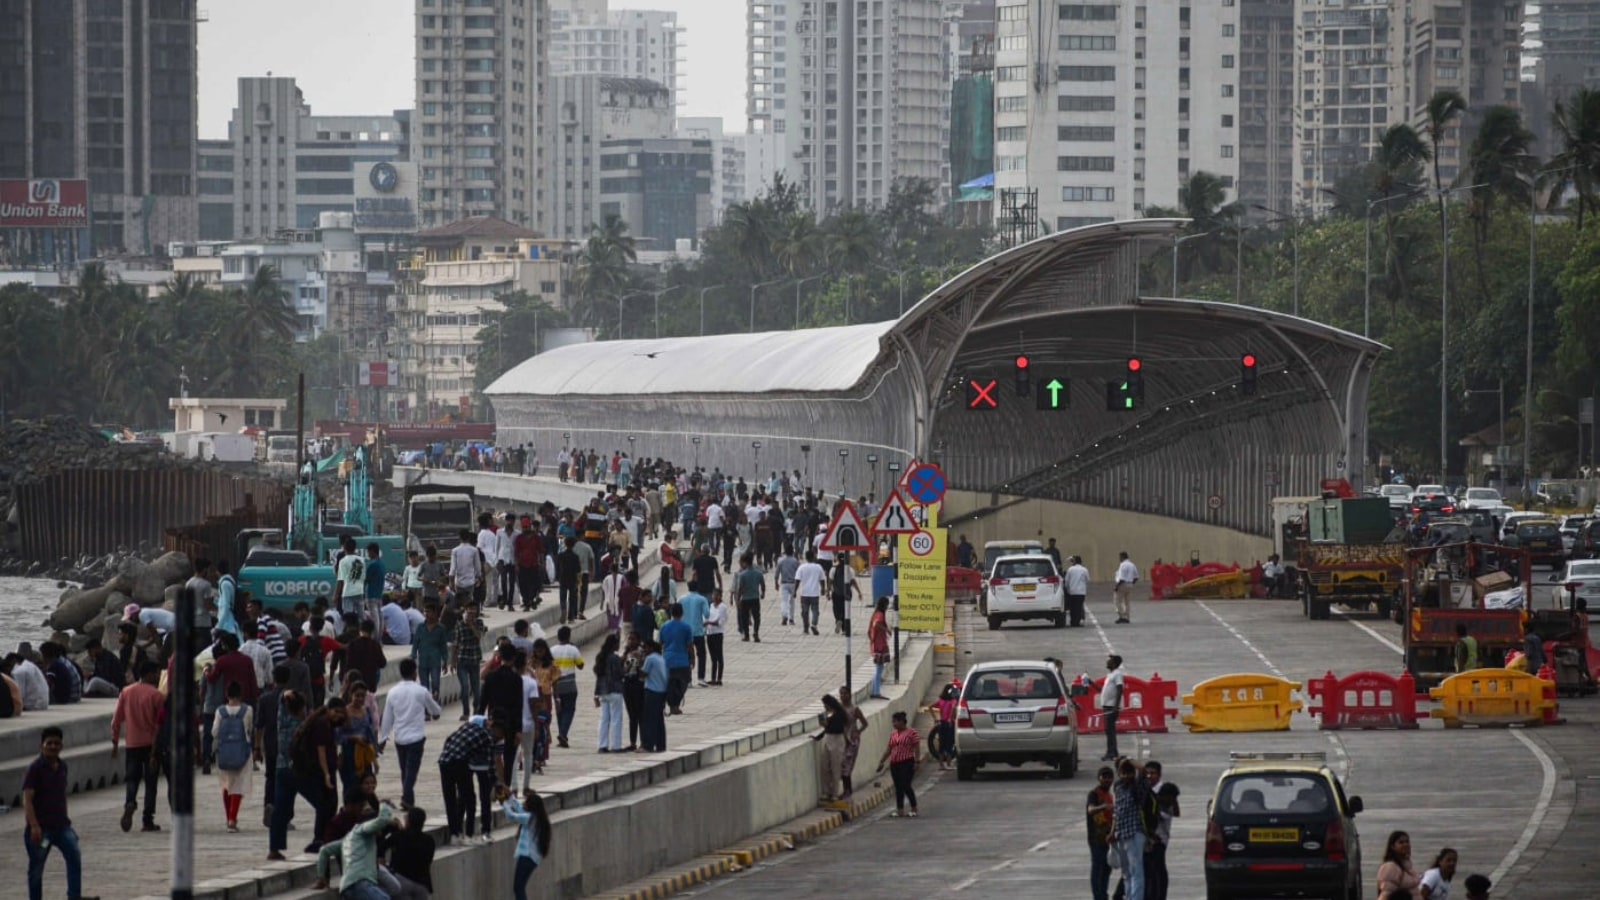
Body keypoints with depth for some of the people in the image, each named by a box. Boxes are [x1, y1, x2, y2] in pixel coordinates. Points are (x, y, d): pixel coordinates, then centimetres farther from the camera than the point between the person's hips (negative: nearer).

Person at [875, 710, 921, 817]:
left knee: (906, 786, -11)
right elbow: (889, 749, 19)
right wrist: (882, 762, 16)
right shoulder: (893, 734, 15)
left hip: (907, 763, -7)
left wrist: (917, 762, -14)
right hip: (895, 764, 7)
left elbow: (917, 748, -7)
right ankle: (900, 810, 7)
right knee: (898, 787, 5)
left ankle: (914, 809, -4)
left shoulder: (911, 732, -4)